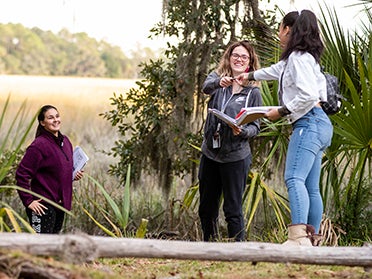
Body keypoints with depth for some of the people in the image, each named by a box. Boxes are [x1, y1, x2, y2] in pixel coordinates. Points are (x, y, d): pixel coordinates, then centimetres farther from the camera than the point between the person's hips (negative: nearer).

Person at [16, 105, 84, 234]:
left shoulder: (65, 141, 10)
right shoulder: (39, 145, -15)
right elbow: (21, 174, -17)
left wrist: (74, 175, 6)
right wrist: (28, 201, -17)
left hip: (61, 203, 8)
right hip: (44, 205, -8)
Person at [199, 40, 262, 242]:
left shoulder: (253, 92, -1)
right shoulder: (217, 78, 3)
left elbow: (255, 127, -1)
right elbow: (206, 87, -20)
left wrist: (242, 131, -23)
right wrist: (219, 82, -42)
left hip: (236, 157, -3)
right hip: (210, 153, 3)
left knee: (233, 210, -2)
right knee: (206, 208, 13)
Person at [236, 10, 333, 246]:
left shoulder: (298, 57, -8)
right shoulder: (292, 60, 24)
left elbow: (308, 95, -20)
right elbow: (277, 70, 45)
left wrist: (281, 112, -11)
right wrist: (250, 76, 59)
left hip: (309, 123, -11)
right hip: (317, 126, 11)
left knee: (294, 178, -24)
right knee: (311, 188, 7)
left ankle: (299, 237, -39)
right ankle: (312, 239, 5)